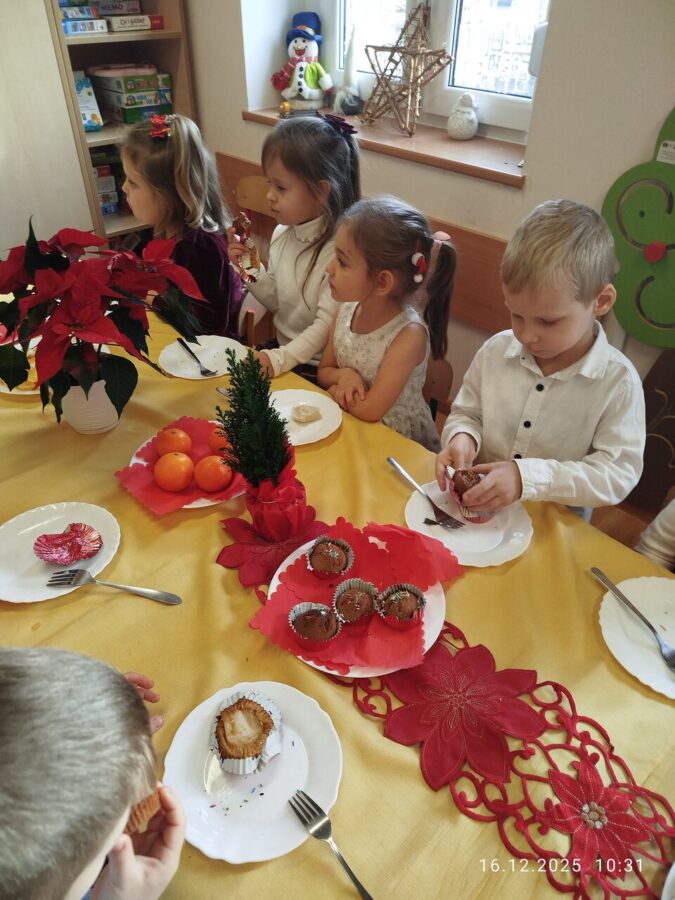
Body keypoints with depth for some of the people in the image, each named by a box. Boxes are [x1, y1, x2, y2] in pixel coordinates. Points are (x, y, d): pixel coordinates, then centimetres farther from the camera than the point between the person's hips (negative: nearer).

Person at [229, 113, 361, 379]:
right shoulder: (283, 233, 1)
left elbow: (326, 325, -21)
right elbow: (277, 302, 10)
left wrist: (279, 359, -28)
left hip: (315, 367, -7)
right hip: (281, 347, 7)